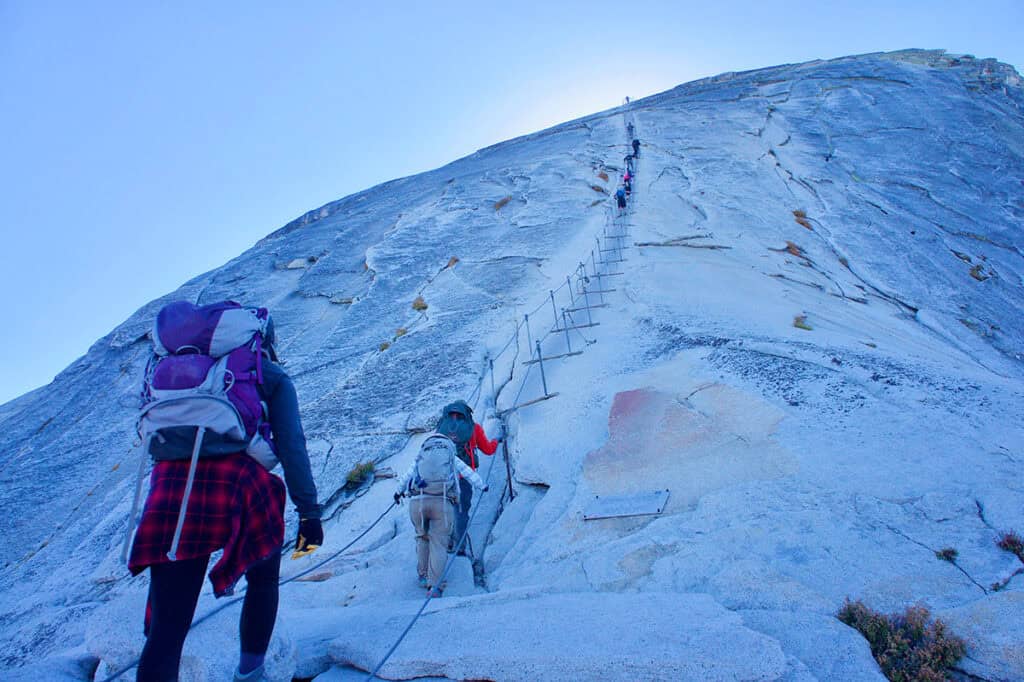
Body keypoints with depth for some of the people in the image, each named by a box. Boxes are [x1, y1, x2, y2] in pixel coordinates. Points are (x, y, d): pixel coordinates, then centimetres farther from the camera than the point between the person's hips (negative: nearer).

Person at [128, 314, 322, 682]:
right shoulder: (273, 377, 12)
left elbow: (156, 433, 25)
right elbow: (291, 446, 1)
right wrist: (310, 513, 1)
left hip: (170, 490, 3)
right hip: (239, 485, -3)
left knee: (166, 628, 3)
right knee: (263, 579, 27)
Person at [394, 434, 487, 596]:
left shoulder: (420, 457, 26)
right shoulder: (452, 458, 23)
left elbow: (406, 476, 34)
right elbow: (470, 473, 27)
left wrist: (399, 492, 52)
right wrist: (482, 486, 45)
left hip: (417, 502, 2)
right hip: (443, 503, -2)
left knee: (422, 538, 24)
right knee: (439, 543, 4)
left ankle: (423, 576, 26)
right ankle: (434, 585, -5)